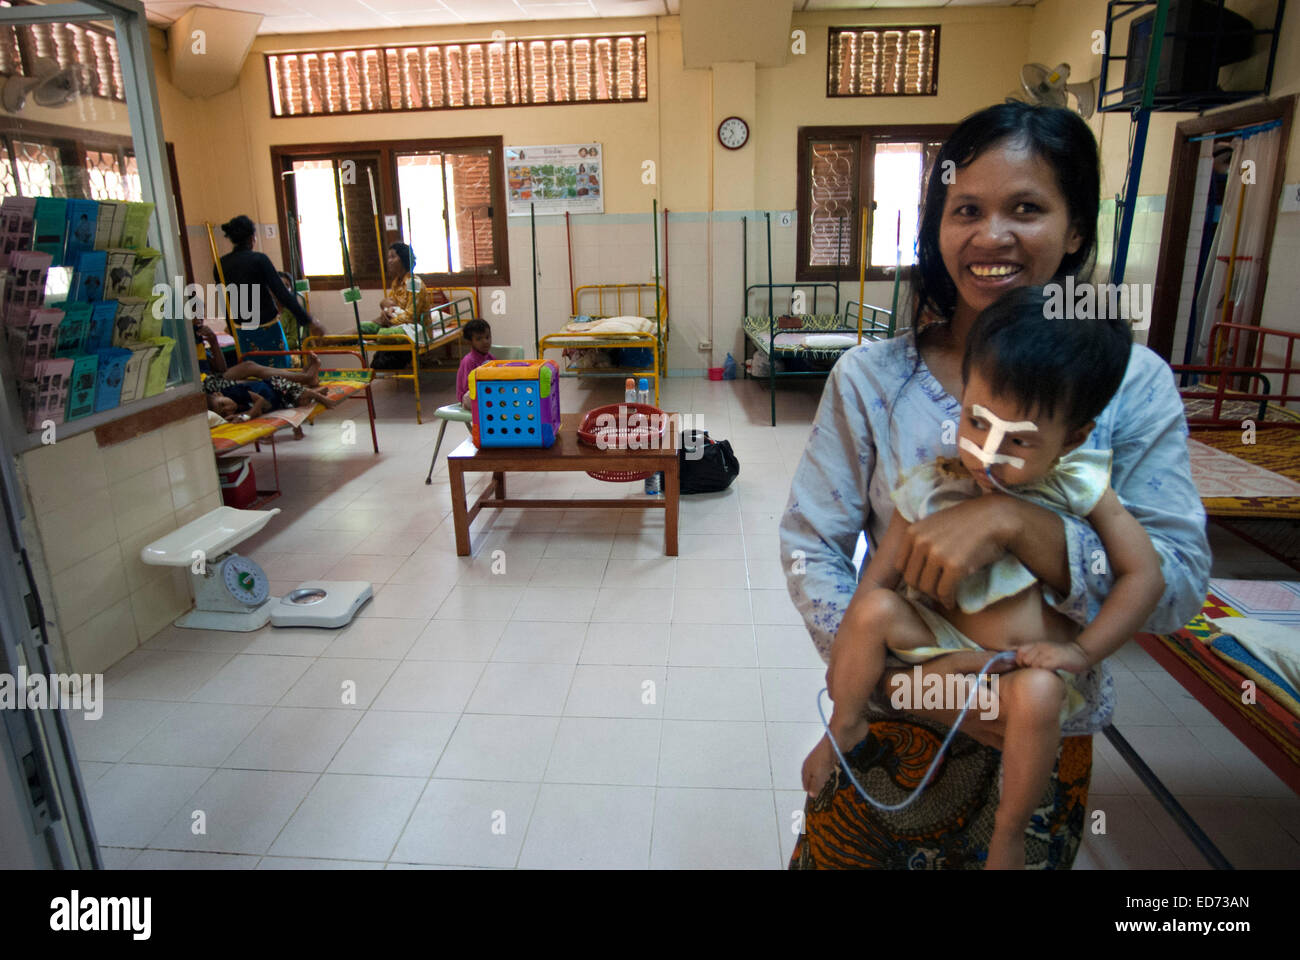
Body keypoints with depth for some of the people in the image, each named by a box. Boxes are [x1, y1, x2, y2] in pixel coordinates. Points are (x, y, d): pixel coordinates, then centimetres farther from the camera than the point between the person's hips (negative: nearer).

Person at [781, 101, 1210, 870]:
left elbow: (1177, 588, -15)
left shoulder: (1134, 383, -8)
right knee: (849, 850, 19)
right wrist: (905, 678, -23)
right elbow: (811, 547, -12)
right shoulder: (871, 378, -11)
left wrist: (1013, 521, -30)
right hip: (889, 726, 0)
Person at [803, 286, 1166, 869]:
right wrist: (844, 658, -10)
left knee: (1038, 693, -33)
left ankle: (1008, 835, -5)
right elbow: (878, 576, -11)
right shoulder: (932, 489, -15)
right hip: (953, 647, 1)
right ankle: (844, 726, 3)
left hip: (1036, 664, 0)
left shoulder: (1079, 487, -14)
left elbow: (1144, 575, -9)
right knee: (875, 610, -24)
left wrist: (1083, 651, -15)